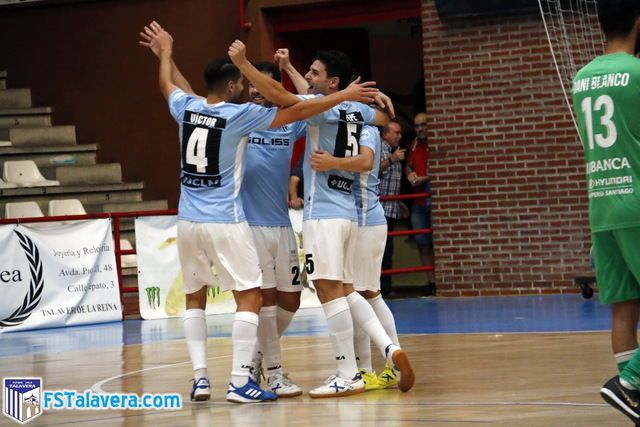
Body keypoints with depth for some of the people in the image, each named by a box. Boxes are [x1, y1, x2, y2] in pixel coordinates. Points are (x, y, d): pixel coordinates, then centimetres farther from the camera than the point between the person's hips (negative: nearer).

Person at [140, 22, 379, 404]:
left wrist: (165, 53, 45)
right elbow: (295, 112, -10)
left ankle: (201, 378, 10)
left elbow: (168, 85, 26)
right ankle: (240, 382, -7)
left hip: (189, 221, 6)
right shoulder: (239, 115, -11)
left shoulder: (186, 108, 3)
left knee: (195, 298, 16)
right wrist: (343, 96, -3)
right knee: (250, 297, 0)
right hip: (225, 222, -6)